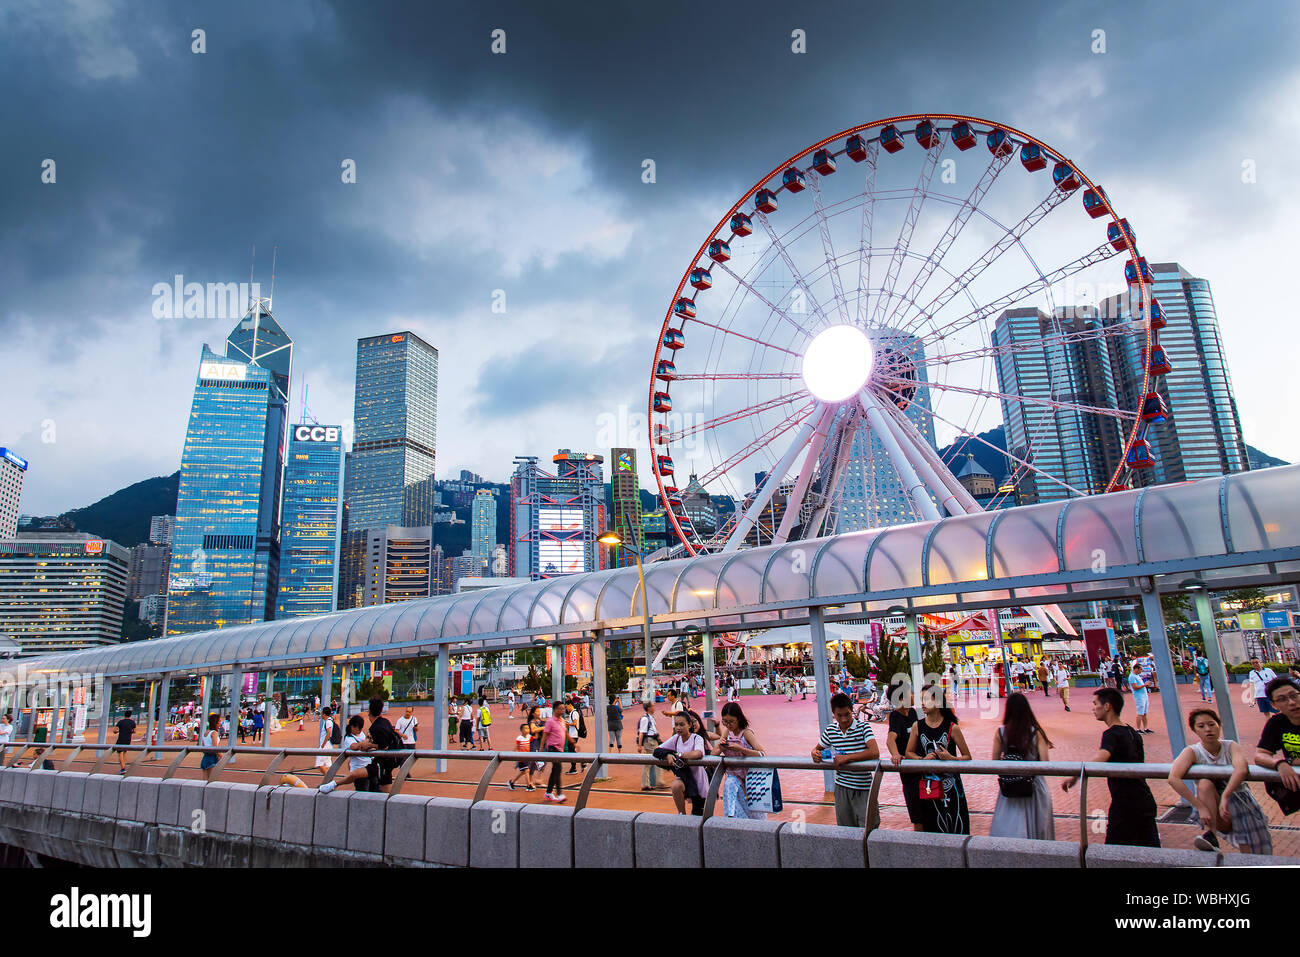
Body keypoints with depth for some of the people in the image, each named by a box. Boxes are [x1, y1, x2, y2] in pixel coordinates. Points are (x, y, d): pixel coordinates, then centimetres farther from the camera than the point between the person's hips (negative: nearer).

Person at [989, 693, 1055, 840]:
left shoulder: (1000, 732, -8)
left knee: (1008, 828, 11)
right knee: (1036, 828, 17)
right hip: (1033, 787, 0)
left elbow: (995, 762, -3)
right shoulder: (1036, 733, -11)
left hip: (1008, 787, 0)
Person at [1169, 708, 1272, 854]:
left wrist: (1225, 797, -47)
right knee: (1205, 783, -29)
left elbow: (1242, 769, -35)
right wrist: (1201, 807, -37)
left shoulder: (1231, 746, -11)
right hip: (1211, 811, 0)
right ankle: (1211, 834, -31)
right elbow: (1173, 778, -29)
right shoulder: (1192, 752, -12)